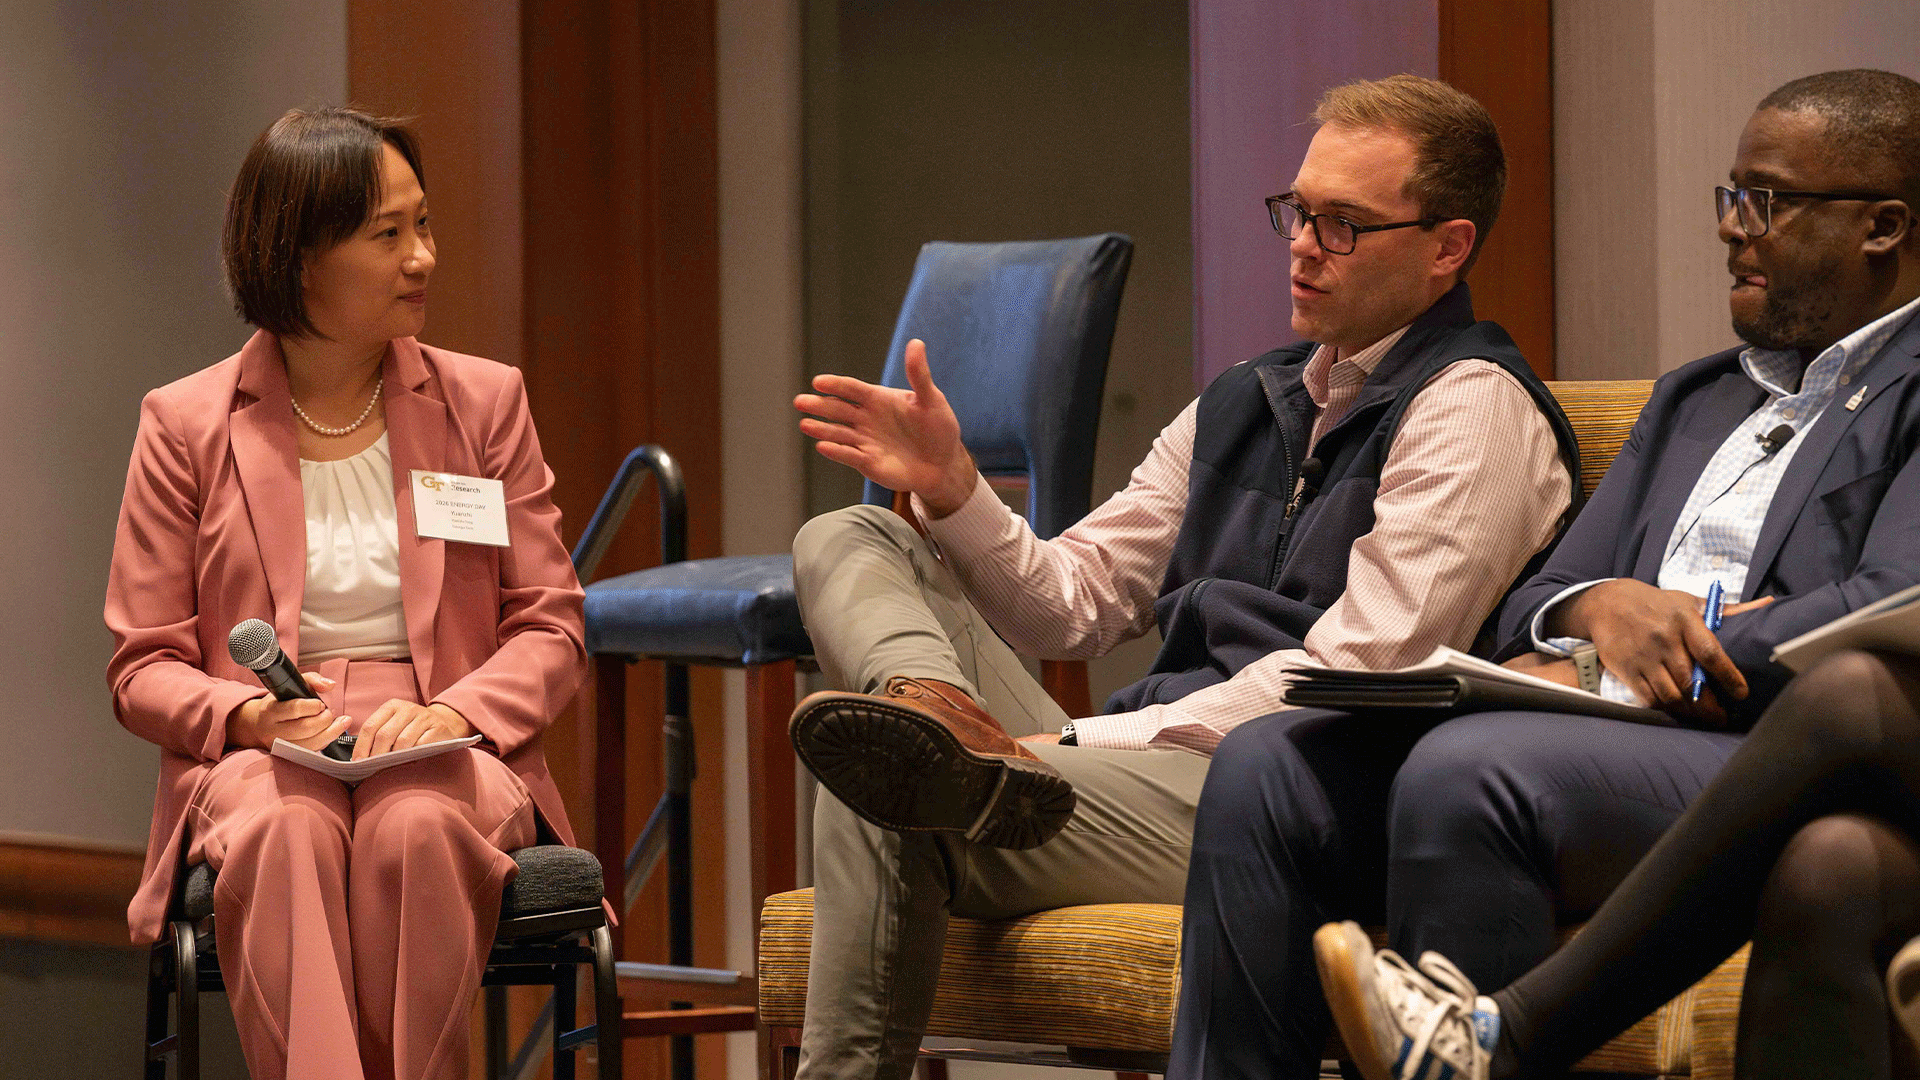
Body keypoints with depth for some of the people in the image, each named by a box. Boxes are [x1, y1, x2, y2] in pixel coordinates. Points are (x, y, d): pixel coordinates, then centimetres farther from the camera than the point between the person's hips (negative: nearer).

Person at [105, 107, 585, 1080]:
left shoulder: (484, 401, 13)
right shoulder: (186, 425, 10)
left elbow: (550, 627, 10)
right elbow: (143, 670, 9)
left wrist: (455, 713, -11)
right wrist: (248, 714, -13)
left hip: (449, 756, 1)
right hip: (254, 758, -1)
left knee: (414, 827, -37)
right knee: (285, 833, -38)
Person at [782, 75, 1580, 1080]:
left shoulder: (1472, 406, -5)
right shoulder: (1242, 403, 24)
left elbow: (1351, 678, -15)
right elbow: (1074, 604, 21)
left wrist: (1076, 743, -18)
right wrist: (952, 490, 0)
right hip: (1147, 766, 9)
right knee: (848, 542, -10)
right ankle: (946, 721, -36)